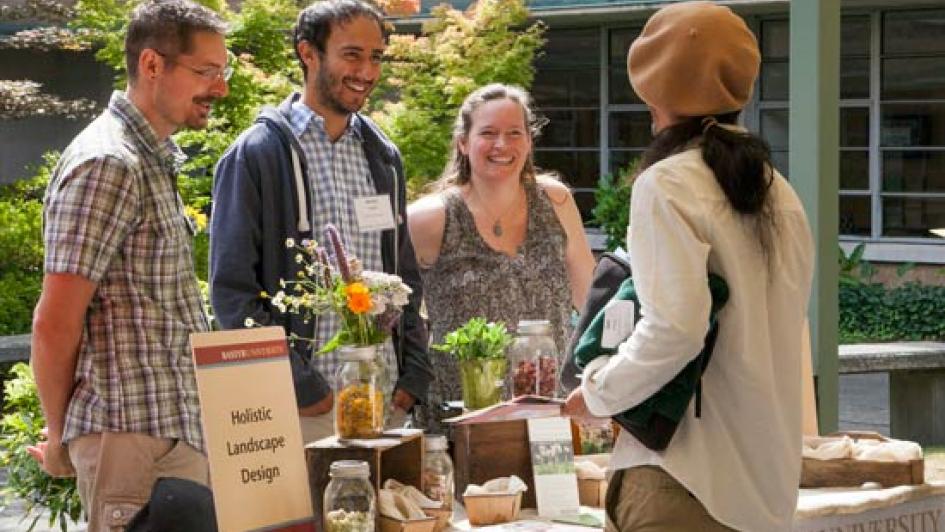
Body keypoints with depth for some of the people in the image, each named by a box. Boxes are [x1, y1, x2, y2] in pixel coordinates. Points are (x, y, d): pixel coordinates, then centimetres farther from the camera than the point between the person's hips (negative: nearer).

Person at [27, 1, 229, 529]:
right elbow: (55, 324, -16)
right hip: (138, 439, -9)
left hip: (179, 429, 9)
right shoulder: (109, 164, -14)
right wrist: (59, 441, -5)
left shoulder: (154, 160, 18)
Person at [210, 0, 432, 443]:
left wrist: (413, 380, 6)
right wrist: (299, 389, -14)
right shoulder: (256, 155, -5)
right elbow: (231, 289, -9)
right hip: (303, 407, -5)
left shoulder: (383, 157, 15)